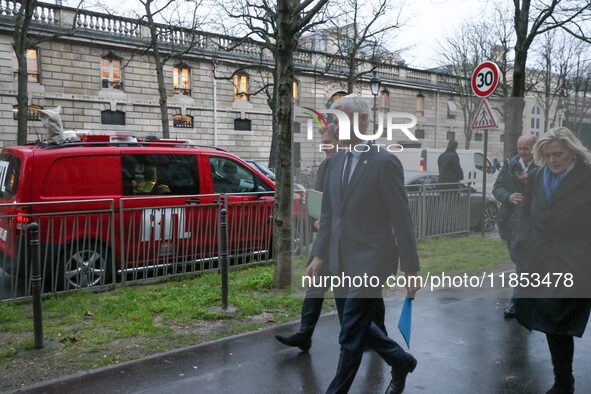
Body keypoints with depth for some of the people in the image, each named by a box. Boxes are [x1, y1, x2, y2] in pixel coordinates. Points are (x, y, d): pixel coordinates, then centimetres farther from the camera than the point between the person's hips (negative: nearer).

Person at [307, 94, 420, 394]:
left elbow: (402, 220, -12)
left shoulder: (384, 162, -13)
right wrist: (319, 255, 8)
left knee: (351, 336, 1)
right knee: (357, 328, 20)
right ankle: (401, 361, 44)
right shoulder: (335, 161, 8)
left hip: (370, 262, -7)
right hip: (340, 263, 8)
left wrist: (410, 269, -11)